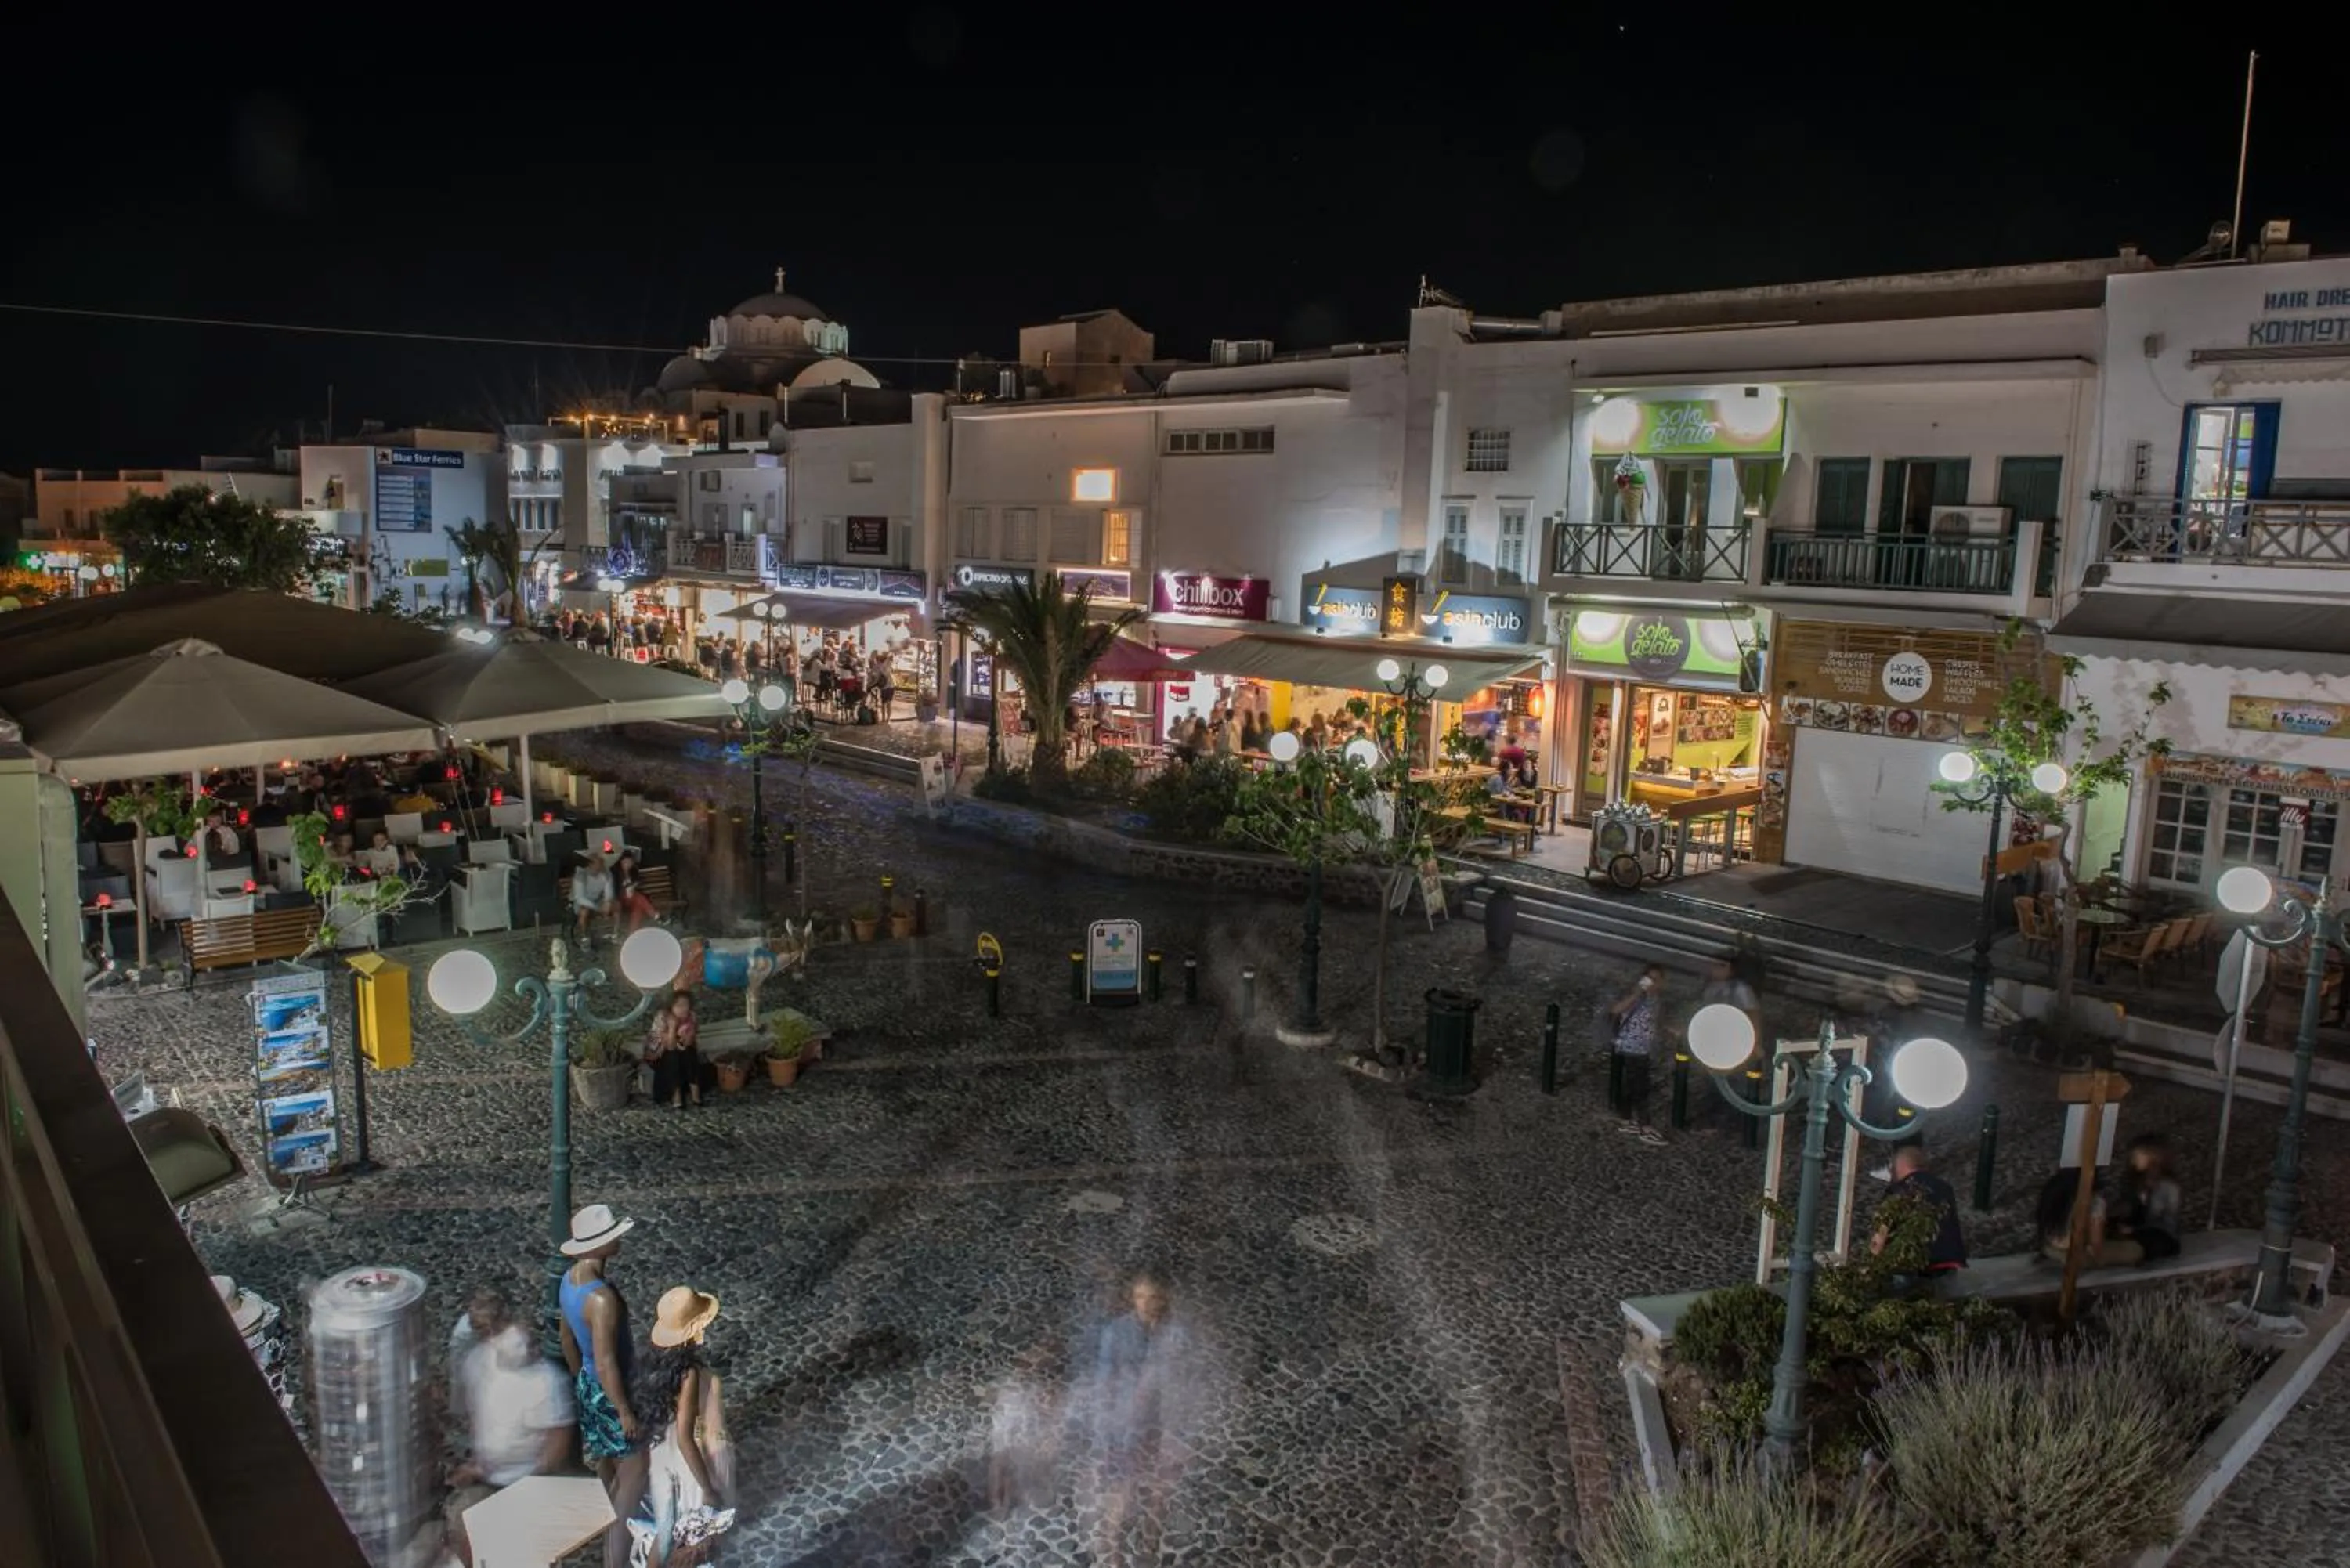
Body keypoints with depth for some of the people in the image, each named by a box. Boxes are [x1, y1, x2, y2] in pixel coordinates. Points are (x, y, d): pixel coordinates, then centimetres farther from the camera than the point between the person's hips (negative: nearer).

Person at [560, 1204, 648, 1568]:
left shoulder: (570, 1279, -4)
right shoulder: (602, 1298, -33)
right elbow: (606, 1364, -28)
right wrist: (625, 1411, -18)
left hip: (587, 1387, 9)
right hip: (608, 1394, -9)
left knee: (608, 1468, 27)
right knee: (634, 1476, 6)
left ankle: (610, 1532, 45)